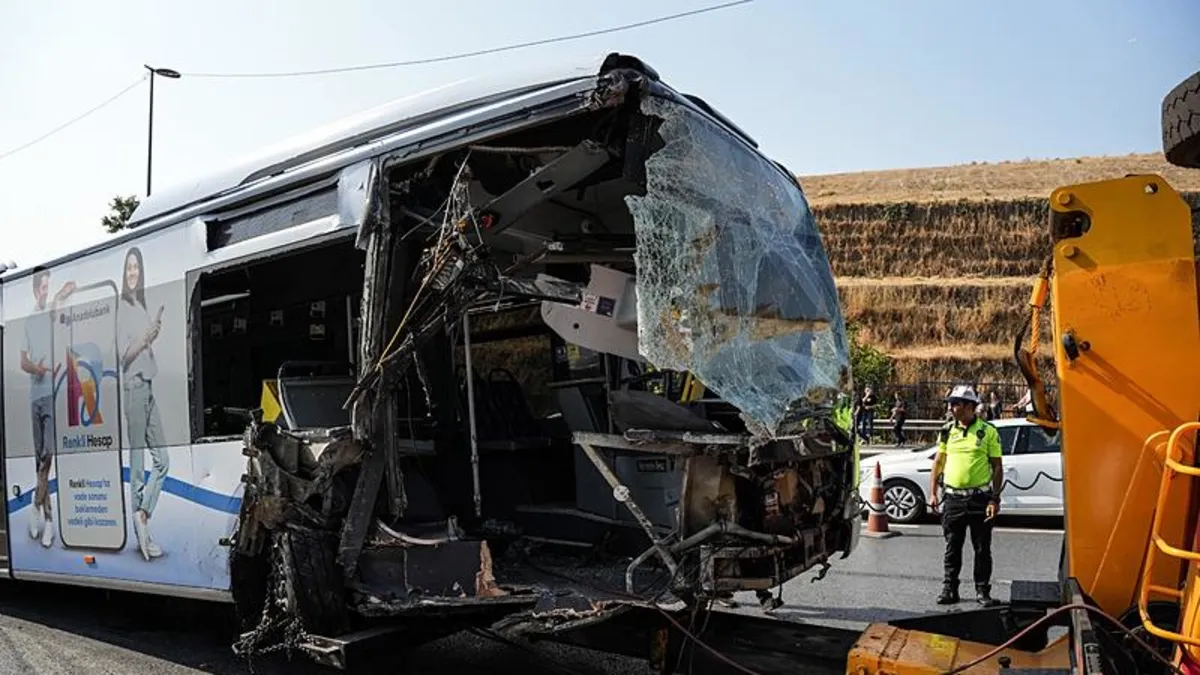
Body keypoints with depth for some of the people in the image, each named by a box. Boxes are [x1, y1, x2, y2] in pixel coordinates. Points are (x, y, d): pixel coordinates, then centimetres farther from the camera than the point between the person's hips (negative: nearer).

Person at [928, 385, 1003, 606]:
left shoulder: (988, 432, -3)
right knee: (952, 548, 8)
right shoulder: (947, 431, 7)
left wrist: (994, 499, -9)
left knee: (982, 549, 6)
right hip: (953, 498, 3)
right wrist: (933, 493, 6)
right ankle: (949, 589, 17)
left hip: (980, 498, -3)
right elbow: (938, 462, 12)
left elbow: (997, 467, -2)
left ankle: (982, 590, 16)